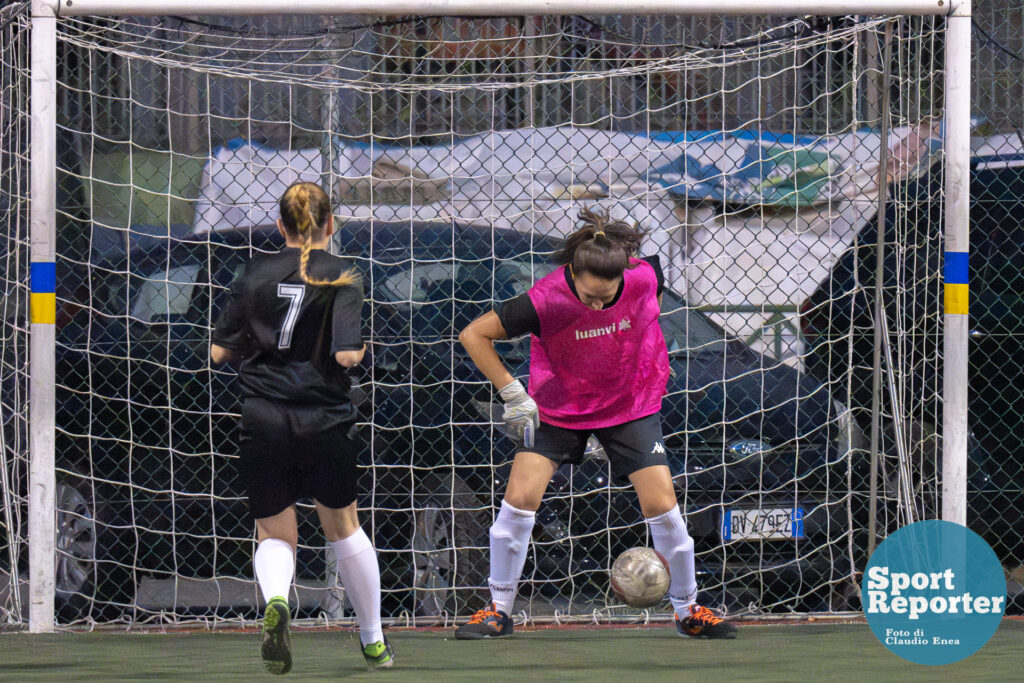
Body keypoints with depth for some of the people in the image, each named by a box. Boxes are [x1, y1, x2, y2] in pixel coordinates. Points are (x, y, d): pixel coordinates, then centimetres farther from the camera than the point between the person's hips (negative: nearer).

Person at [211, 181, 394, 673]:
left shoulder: (255, 274, 3)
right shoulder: (341, 279, -5)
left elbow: (219, 351, 3)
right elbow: (347, 355, -16)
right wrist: (364, 346, 6)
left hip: (260, 421, 1)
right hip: (323, 422, -1)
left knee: (275, 535, 10)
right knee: (343, 526, 19)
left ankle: (275, 601, -25)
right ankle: (373, 642, 28)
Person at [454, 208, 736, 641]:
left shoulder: (643, 276, -22)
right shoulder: (546, 300, -29)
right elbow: (473, 335, -18)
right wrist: (513, 394, -19)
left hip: (630, 406, 1)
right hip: (558, 407, -1)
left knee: (662, 505, -7)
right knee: (520, 498, -13)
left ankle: (688, 610, 13)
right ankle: (498, 611, 4)